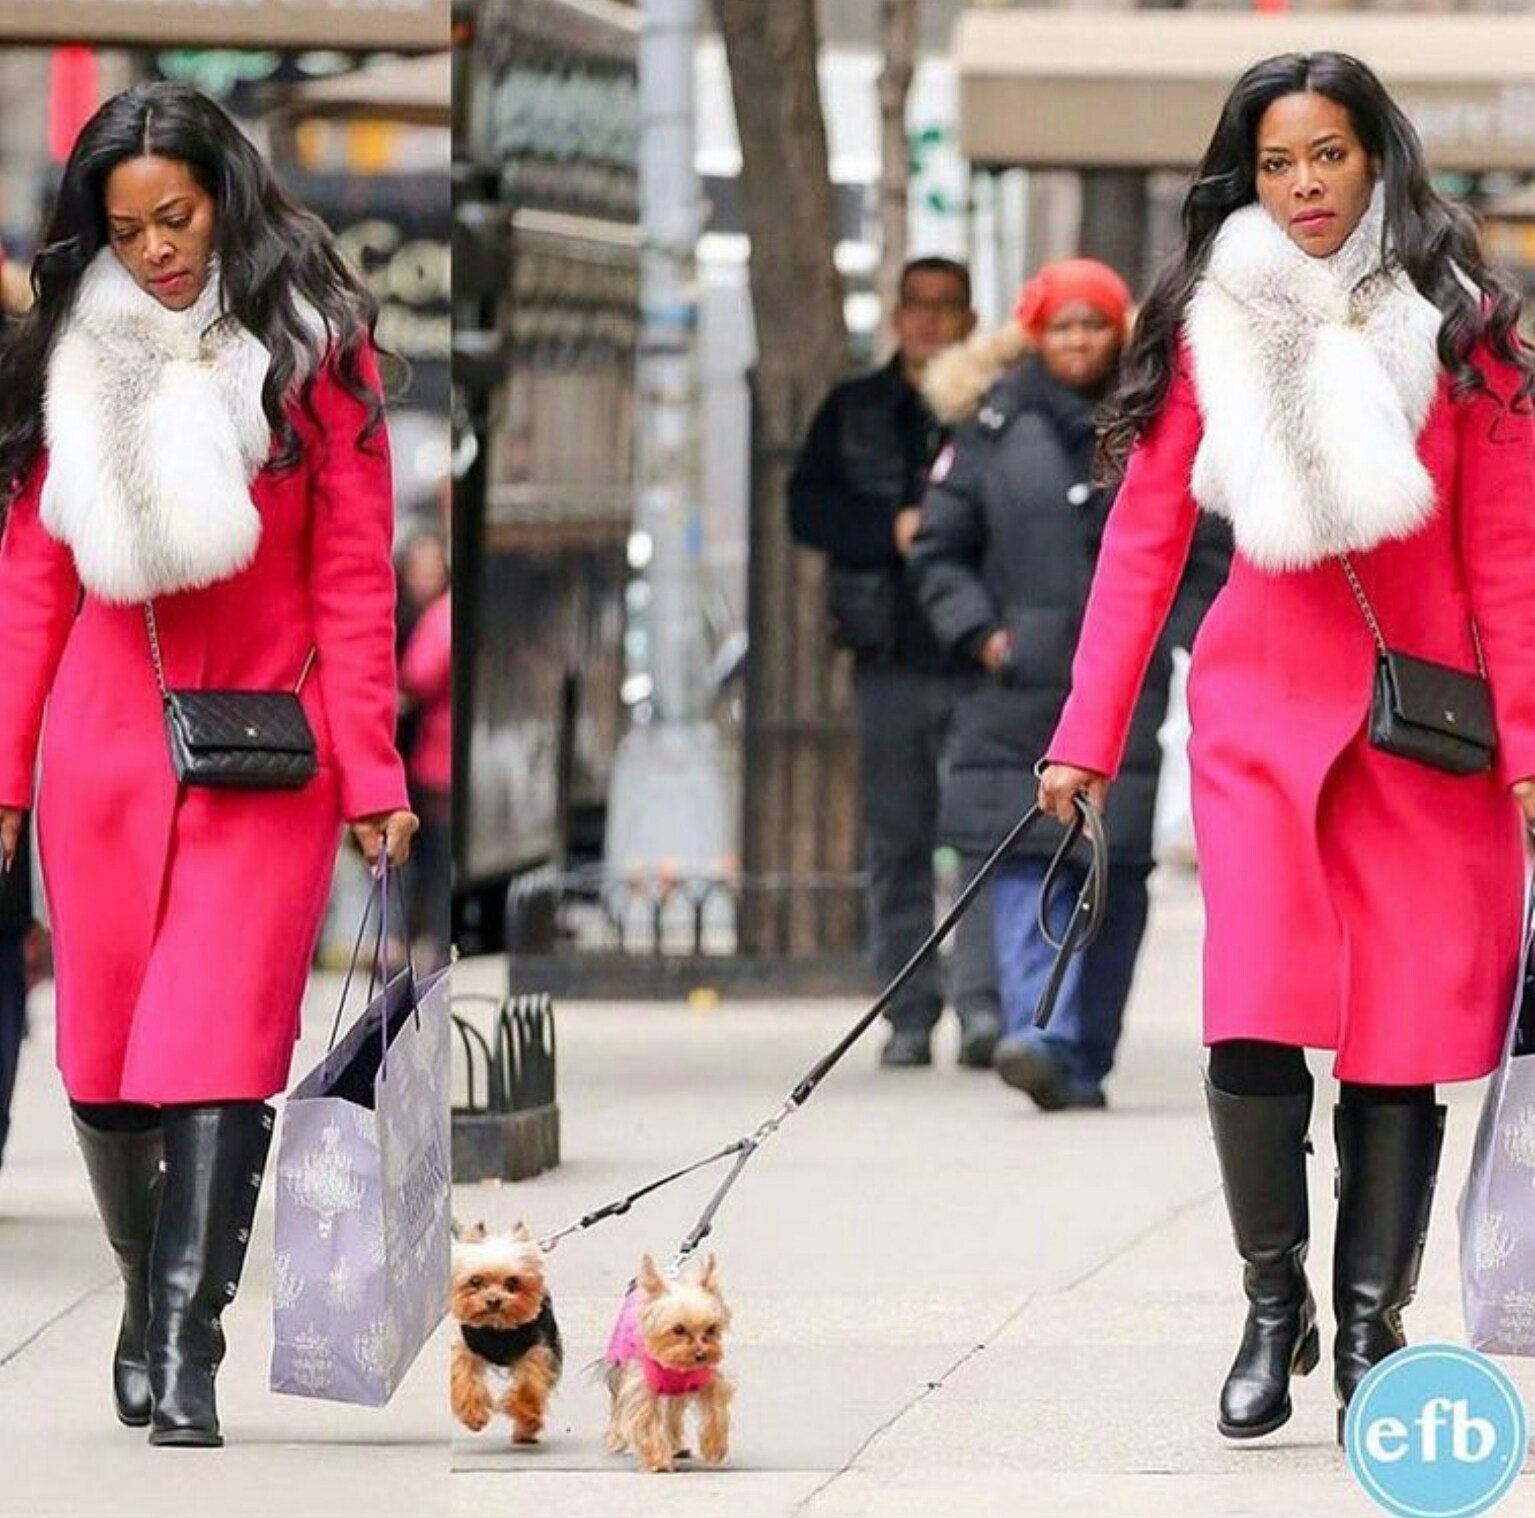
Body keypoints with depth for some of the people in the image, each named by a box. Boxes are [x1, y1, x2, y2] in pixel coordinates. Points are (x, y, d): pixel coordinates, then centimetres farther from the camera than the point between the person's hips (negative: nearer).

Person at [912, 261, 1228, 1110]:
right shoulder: (992, 427, 7)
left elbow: (1211, 554, 11)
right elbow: (938, 550, 10)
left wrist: (1179, 643, -1)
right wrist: (979, 634, -3)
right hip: (1019, 689, 0)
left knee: (1115, 879, -2)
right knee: (1026, 865, -11)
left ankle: (1084, 1060, 2)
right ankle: (1041, 1034, -20)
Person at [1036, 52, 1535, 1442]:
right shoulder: (1210, 328, 3)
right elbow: (1143, 542, 5)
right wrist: (1086, 737, 0)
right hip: (1264, 709, 0)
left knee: (1402, 1039, -3)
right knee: (1253, 1027, -12)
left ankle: (1370, 1332, 7)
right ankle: (1272, 1308, 6)